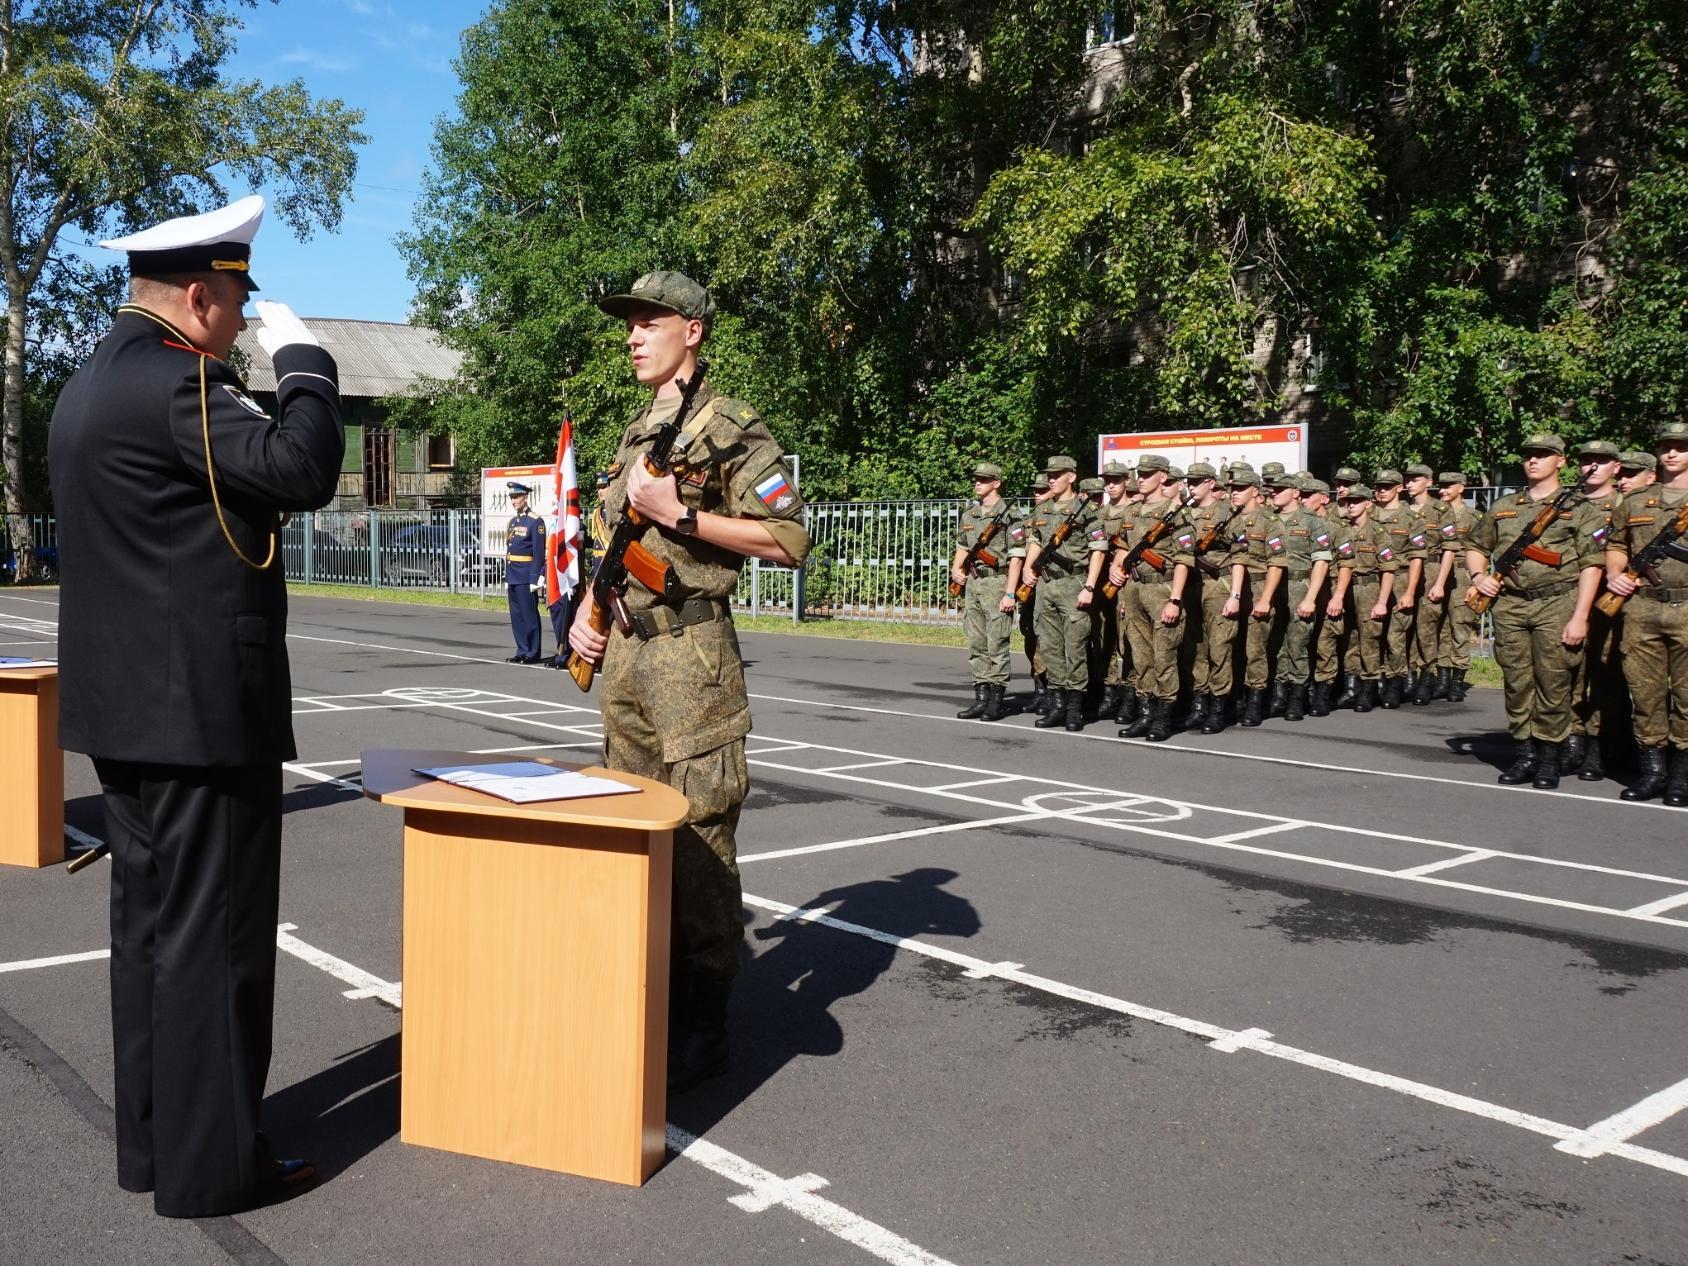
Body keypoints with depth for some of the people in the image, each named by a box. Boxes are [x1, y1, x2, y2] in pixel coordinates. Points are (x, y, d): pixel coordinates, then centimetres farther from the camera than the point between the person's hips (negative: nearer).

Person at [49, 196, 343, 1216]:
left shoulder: (94, 382, 15)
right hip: (205, 705, -10)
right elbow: (306, 471, -20)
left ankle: (151, 1141, 26)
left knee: (151, 925, 15)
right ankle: (210, 1163, 9)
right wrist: (302, 356, -9)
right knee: (213, 934, -1)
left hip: (128, 706, 10)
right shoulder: (174, 381, -16)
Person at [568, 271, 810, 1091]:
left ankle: (702, 1029, 4)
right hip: (623, 653, 9)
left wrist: (682, 513, -18)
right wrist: (584, 612, 12)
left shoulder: (730, 429, -6)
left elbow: (790, 539, -14)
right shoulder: (634, 434, 18)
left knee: (698, 839, -5)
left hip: (690, 650, -8)